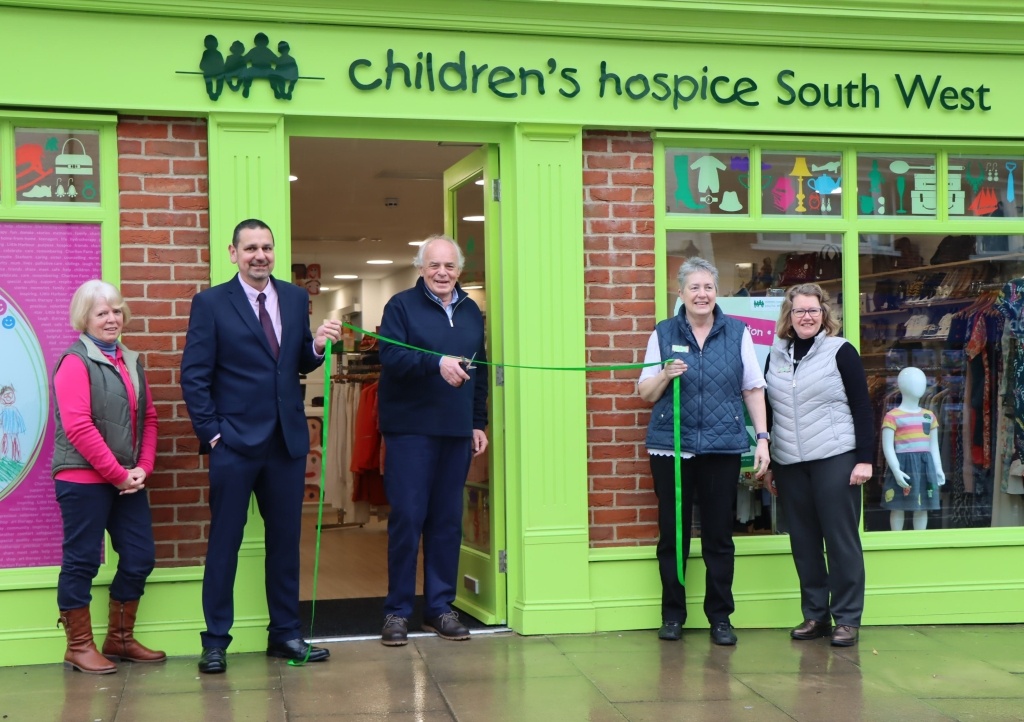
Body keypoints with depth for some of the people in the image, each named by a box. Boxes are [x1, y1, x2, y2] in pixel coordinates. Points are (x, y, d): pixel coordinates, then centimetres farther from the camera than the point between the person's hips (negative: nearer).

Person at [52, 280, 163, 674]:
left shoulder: (132, 361, 14)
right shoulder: (75, 362, -9)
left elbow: (148, 418, 14)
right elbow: (77, 426, -17)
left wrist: (142, 469, -1)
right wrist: (117, 474, -15)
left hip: (128, 480, 7)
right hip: (84, 480, -7)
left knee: (140, 557, 8)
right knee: (82, 561, 1)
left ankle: (120, 638, 23)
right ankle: (79, 646, 12)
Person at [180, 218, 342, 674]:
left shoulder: (296, 299, 10)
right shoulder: (211, 303, -3)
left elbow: (300, 364, 12)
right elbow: (193, 375, -5)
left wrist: (318, 346, -8)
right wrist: (211, 432, -10)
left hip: (287, 440, 4)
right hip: (234, 443, -4)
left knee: (286, 540, 11)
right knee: (224, 543, 3)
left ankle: (284, 635, 22)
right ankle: (215, 642, 11)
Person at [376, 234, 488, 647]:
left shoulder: (471, 312, 15)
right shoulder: (401, 306, -2)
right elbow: (390, 357, -16)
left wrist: (478, 422, 15)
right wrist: (437, 363, -30)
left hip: (456, 431, 5)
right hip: (410, 430, -5)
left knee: (448, 520, 7)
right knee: (407, 517, -4)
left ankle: (440, 607, 16)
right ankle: (397, 610, 5)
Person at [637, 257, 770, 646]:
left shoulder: (737, 333, 6)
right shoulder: (663, 333, 6)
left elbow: (753, 389, 7)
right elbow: (646, 394, 8)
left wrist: (762, 437, 0)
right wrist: (665, 375, -12)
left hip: (723, 446, 0)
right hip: (671, 446, 0)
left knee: (719, 535, 4)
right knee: (672, 533, 5)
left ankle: (720, 617, 14)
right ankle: (672, 614, 16)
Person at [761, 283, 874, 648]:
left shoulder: (840, 351, -2)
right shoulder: (776, 354, 11)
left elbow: (862, 408, -4)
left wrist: (864, 459, -11)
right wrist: (768, 463, 13)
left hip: (834, 460, -4)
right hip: (789, 464, 5)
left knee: (840, 539, -1)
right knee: (803, 542, 7)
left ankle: (847, 619, 6)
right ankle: (815, 615, 16)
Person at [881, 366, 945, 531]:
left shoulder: (929, 416, 12)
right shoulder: (892, 416, -7)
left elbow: (934, 446, 17)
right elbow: (888, 447, -10)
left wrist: (938, 469, 9)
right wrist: (896, 470, -18)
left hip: (925, 464, 6)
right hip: (903, 465, -5)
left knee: (922, 507, 9)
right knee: (898, 507, -1)